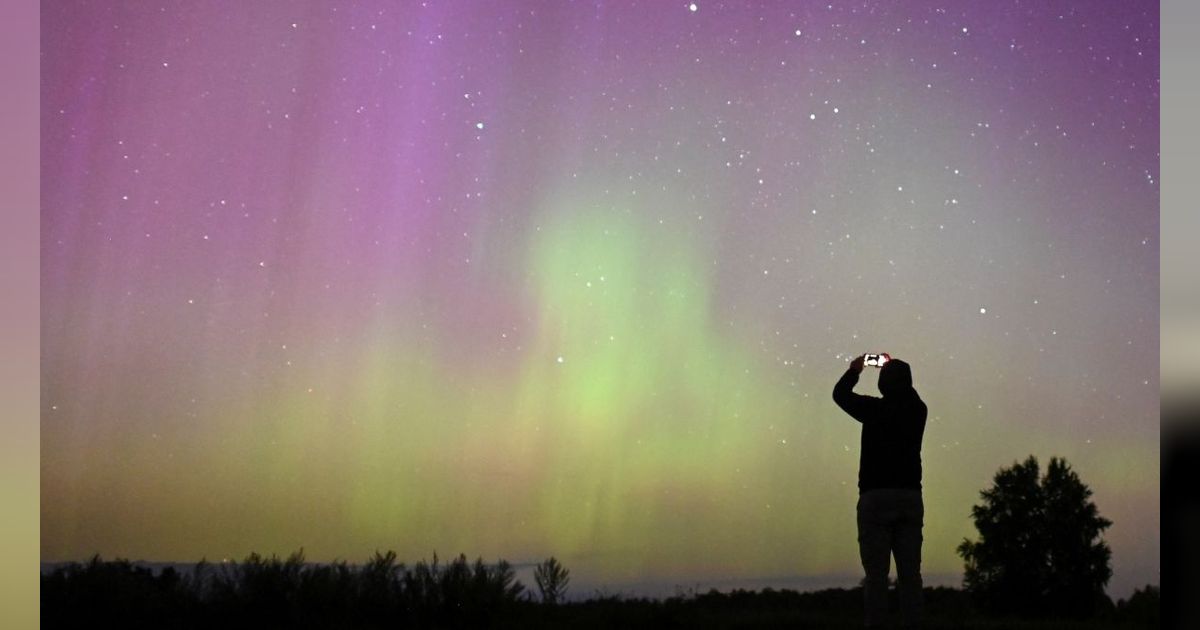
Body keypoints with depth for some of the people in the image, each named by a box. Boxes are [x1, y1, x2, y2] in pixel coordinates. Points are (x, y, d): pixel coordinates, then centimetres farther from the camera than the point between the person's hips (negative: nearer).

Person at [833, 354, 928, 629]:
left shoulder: (874, 408, -5)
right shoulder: (917, 410, 6)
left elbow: (840, 393, 14)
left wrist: (854, 369, 30)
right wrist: (897, 370, 41)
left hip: (876, 497, -4)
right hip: (910, 497, 4)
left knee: (876, 574, -5)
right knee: (910, 574, 3)